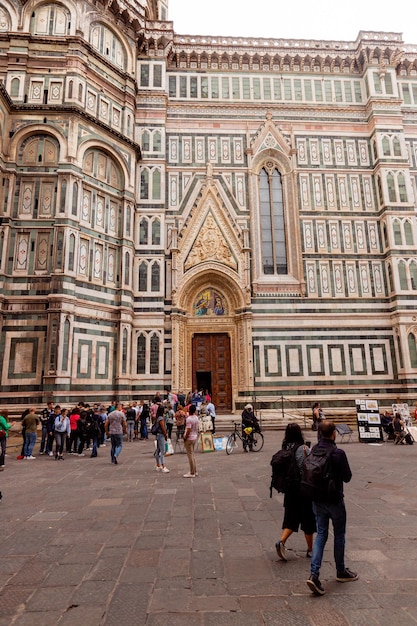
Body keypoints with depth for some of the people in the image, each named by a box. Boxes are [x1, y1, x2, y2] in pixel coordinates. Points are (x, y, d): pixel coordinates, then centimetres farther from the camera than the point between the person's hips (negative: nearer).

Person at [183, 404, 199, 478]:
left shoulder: (189, 419, -21)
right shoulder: (196, 418, 3)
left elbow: (188, 430, -23)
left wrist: (185, 438, -12)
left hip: (189, 438, -8)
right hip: (195, 437, 8)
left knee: (190, 455, -1)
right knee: (192, 455, 18)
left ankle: (192, 473, 5)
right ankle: (194, 471, 25)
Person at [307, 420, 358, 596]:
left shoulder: (313, 450, -5)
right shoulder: (338, 453, -21)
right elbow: (347, 477, -12)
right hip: (334, 500, -4)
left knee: (321, 534, 12)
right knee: (339, 535, 16)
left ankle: (314, 574, 1)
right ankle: (341, 571, 34)